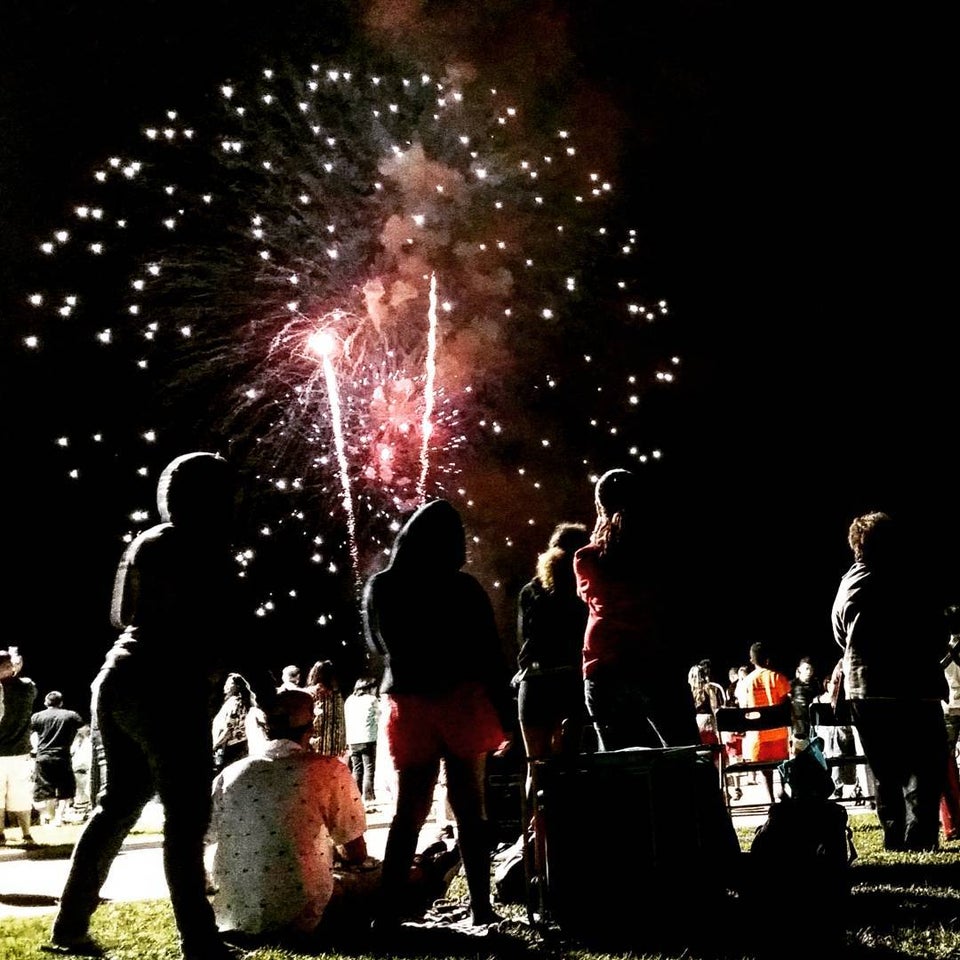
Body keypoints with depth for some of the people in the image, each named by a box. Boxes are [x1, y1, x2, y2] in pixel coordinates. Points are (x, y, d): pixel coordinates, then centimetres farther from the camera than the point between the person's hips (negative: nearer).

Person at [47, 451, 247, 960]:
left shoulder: (146, 543, 16)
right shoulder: (204, 549, -8)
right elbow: (220, 631, -12)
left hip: (117, 679, 9)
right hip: (167, 689, -9)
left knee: (115, 805, 16)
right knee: (185, 818, -5)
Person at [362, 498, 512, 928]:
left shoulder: (380, 587, 1)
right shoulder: (463, 589, -7)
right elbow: (490, 657, -5)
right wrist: (506, 715, 0)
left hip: (408, 706, 2)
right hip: (461, 702, -2)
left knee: (409, 811, 8)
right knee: (469, 808, 5)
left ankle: (389, 910, 3)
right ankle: (480, 907, 8)